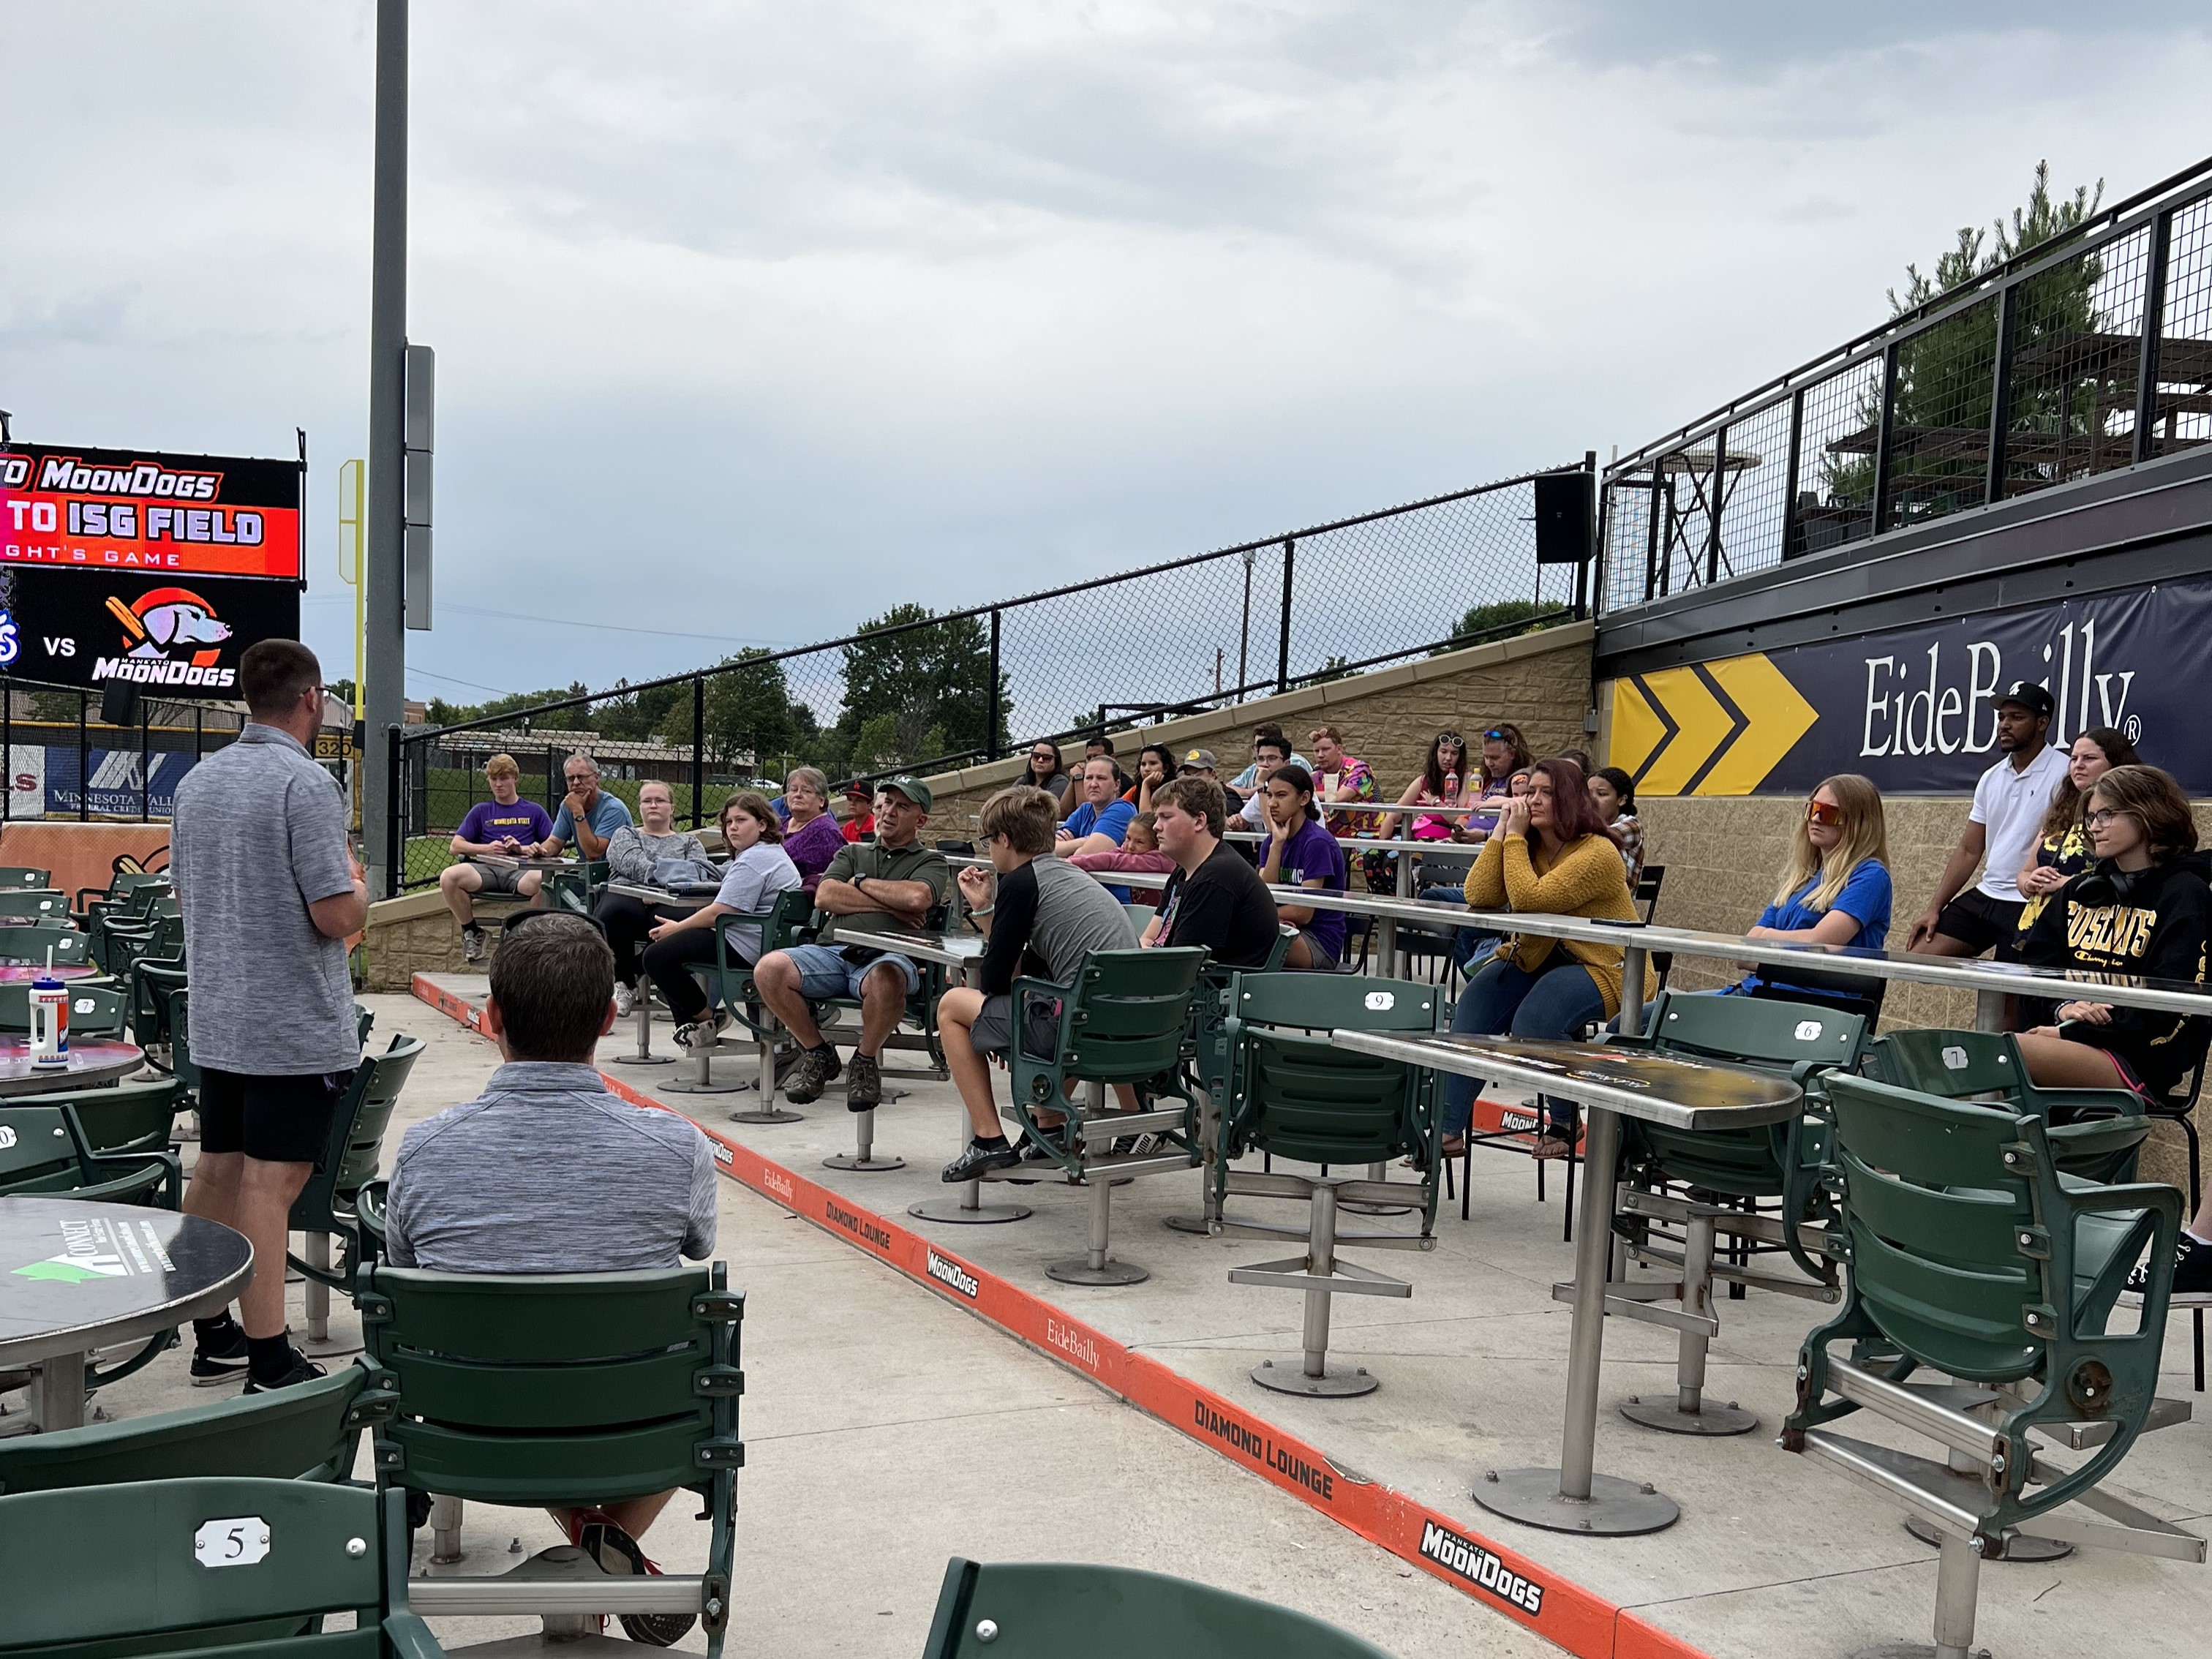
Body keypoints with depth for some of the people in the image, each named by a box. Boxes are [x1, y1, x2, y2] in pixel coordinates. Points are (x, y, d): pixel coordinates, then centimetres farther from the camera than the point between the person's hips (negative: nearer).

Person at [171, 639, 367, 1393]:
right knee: (268, 1185, -6)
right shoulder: (305, 783, -17)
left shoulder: (197, 781, 9)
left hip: (217, 1019, 8)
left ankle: (213, 1337, 25)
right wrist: (356, 882, -1)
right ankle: (269, 1364, -1)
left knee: (216, 1174, 14)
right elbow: (338, 915, -20)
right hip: (296, 1026, -8)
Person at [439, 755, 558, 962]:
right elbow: (455, 846, 14)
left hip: (521, 871, -2)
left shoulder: (534, 811, 20)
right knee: (448, 877, -30)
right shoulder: (481, 811, 23)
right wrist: (487, 848, -3)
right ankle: (472, 931, -4)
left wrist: (523, 849, -6)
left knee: (544, 881, -39)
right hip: (486, 869, 2)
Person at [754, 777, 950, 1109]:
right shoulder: (853, 853, 27)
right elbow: (824, 897, 6)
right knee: (769, 969, -23)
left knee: (884, 980, -42)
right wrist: (889, 906, 0)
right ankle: (817, 1054, 0)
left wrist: (861, 883, 4)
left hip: (890, 957, -4)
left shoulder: (931, 862, 16)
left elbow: (918, 897, -10)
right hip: (838, 951, 4)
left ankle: (866, 1060, -10)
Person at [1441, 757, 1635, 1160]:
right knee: (1472, 1009, -16)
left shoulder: (1597, 853, -19)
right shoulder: (1529, 845, 5)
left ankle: (1563, 1125, -6)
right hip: (1534, 958, 7)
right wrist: (1502, 830, -12)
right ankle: (1449, 1129, -12)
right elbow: (1479, 896, -10)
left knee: (1533, 1021, -31)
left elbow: (1530, 899, -30)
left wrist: (1515, 836, -21)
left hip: (1600, 968, -7)